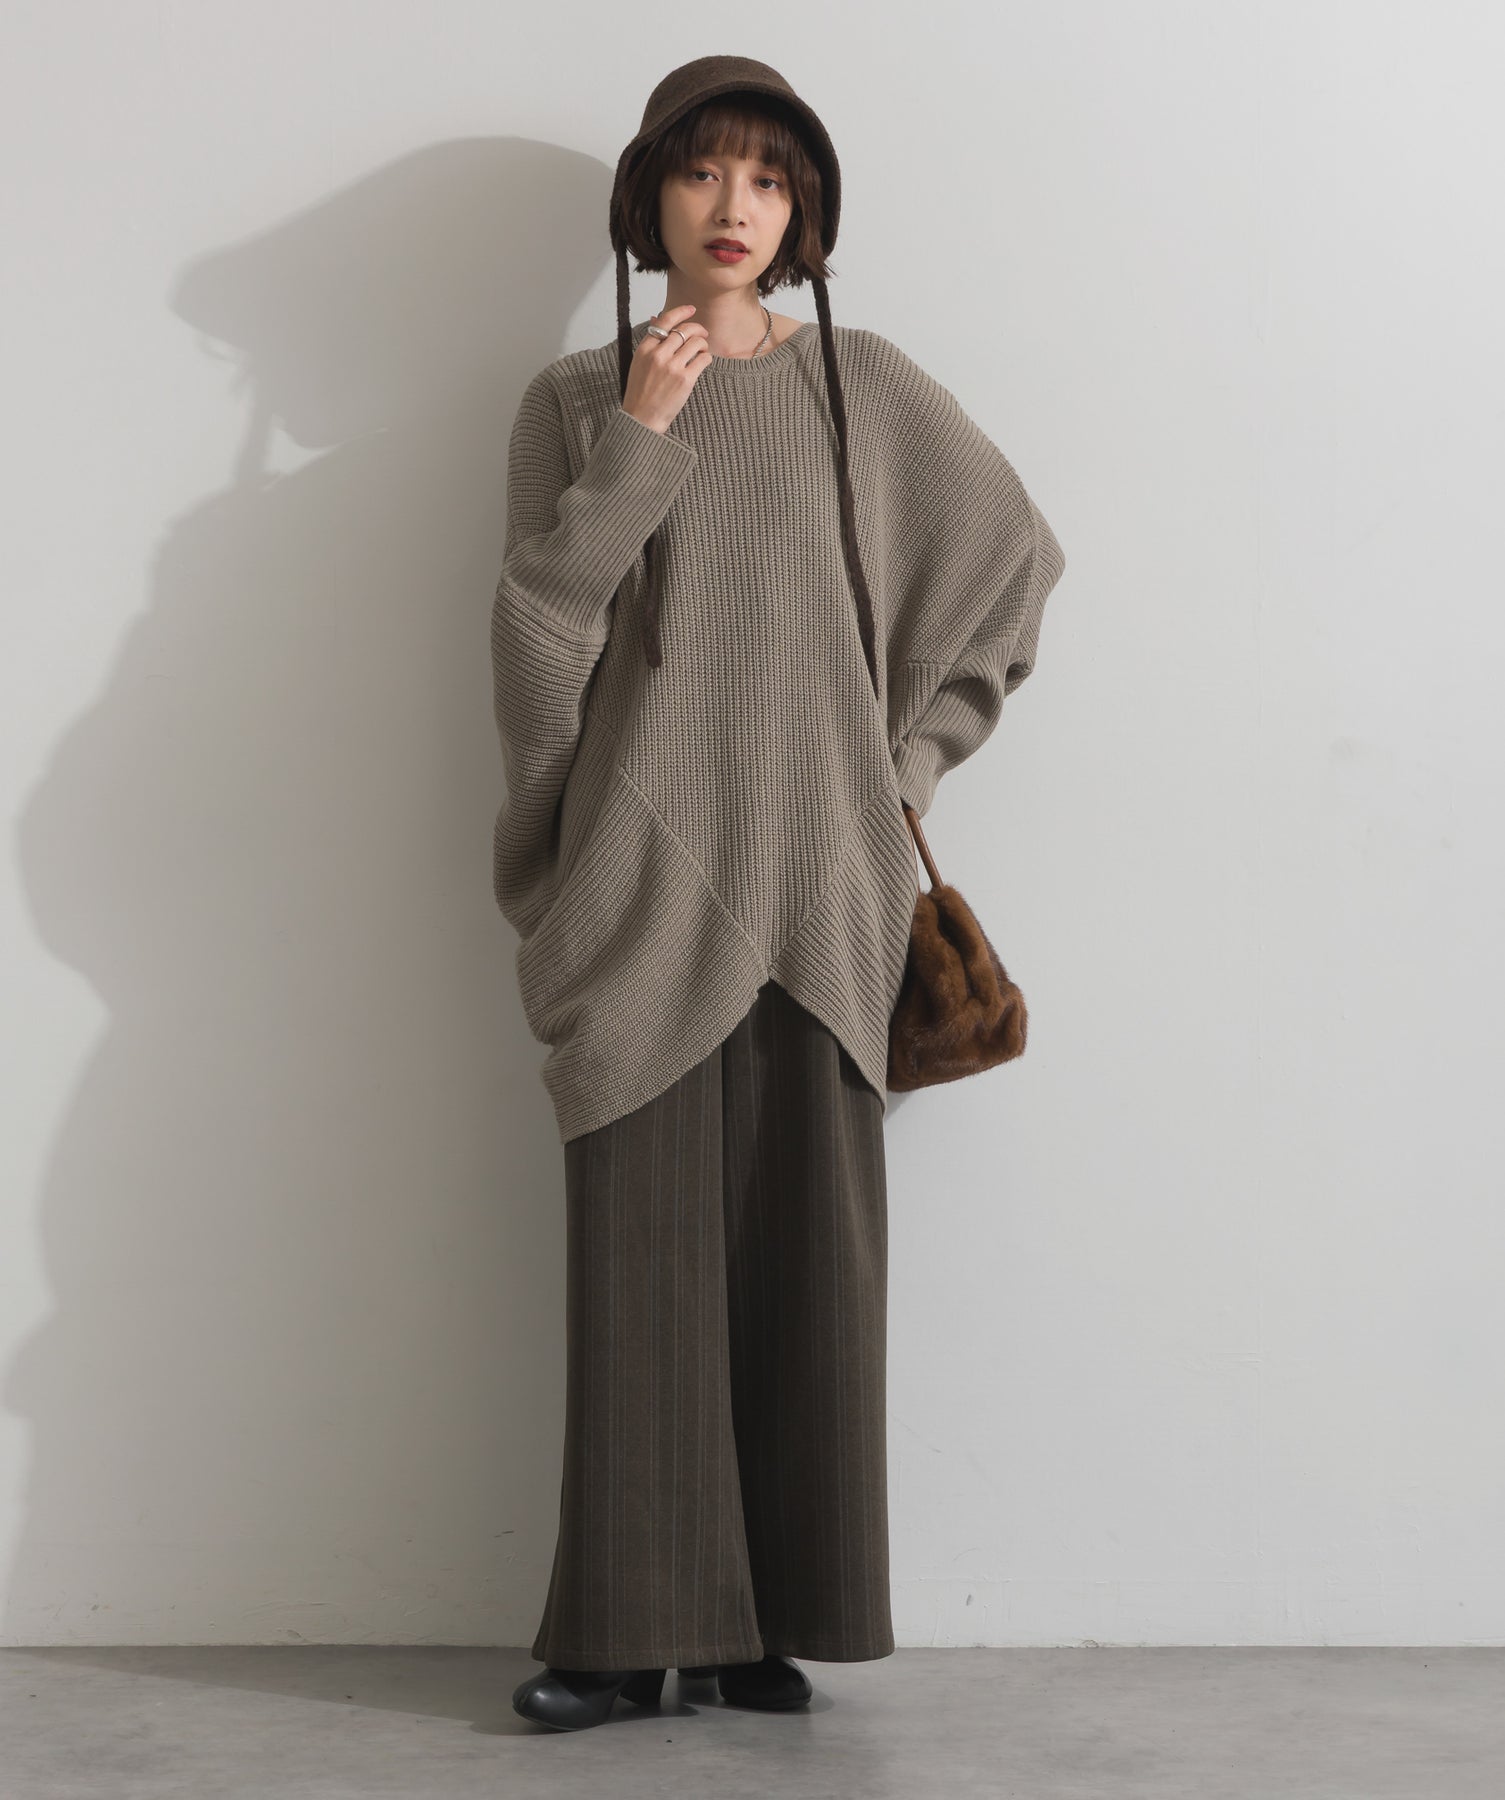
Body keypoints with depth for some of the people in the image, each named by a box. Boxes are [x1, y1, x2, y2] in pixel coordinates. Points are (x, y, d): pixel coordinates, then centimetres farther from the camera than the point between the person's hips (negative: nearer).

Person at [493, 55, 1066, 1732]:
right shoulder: (578, 400, 8)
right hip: (642, 886, 0)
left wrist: (912, 757, 10)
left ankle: (772, 1616, 8)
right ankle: (630, 1624, 4)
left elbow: (1015, 558, 16)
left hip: (814, 885, 1)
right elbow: (535, 631, -2)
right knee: (639, 1256, -3)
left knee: (802, 1249, -1)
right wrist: (636, 441, -10)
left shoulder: (866, 387, 9)